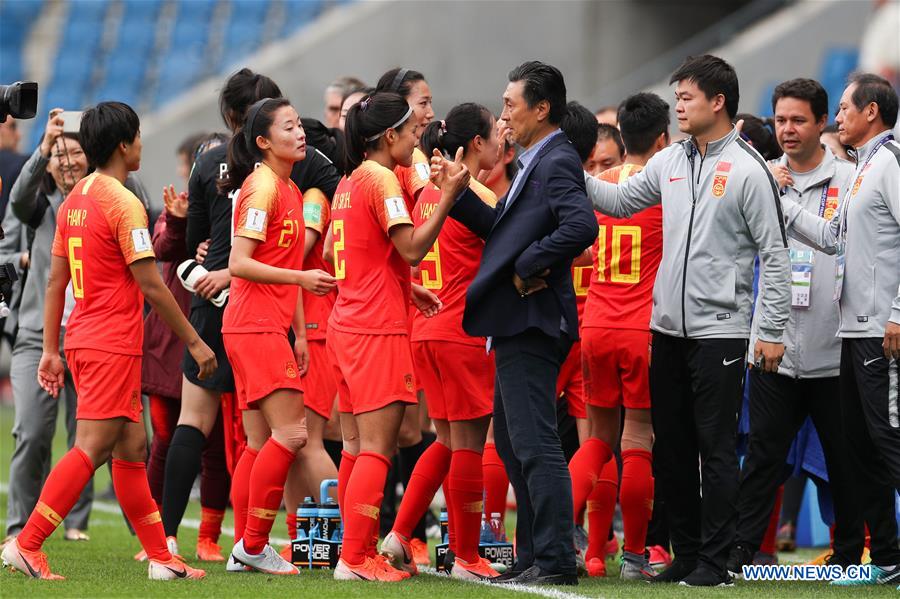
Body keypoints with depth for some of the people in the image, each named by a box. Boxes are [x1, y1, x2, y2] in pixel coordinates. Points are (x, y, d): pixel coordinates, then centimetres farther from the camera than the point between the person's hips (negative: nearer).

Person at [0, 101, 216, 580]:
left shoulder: (74, 200, 12)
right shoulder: (124, 203, -13)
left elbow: (55, 280, 14)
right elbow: (151, 287, -15)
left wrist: (51, 350, 17)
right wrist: (194, 342, -8)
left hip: (82, 340, 9)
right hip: (113, 346, -9)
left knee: (132, 445, 11)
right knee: (91, 449, -8)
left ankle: (160, 557, 13)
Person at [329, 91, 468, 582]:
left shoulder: (349, 182, 15)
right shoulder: (381, 178, -11)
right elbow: (412, 247, -19)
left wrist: (406, 291, 19)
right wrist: (449, 195, -18)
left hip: (347, 322, 10)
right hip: (378, 330, -10)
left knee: (356, 445, 11)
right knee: (377, 447, -9)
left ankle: (357, 550, 13)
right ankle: (356, 558, -12)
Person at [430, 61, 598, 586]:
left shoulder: (557, 162, -15)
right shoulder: (537, 162, 17)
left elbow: (582, 227, -31)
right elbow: (502, 229, 21)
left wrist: (529, 267, -22)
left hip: (532, 322, -11)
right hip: (518, 324, 11)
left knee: (535, 444, -10)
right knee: (513, 441, 16)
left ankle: (555, 558, -9)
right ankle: (533, 555, 21)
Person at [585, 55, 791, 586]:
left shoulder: (748, 169, -10)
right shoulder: (671, 162, 9)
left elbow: (775, 253, -9)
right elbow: (620, 201, 19)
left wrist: (774, 331, -12)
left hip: (720, 330, -7)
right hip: (669, 327, 7)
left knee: (716, 449, -3)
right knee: (671, 447, 11)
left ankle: (715, 559, 3)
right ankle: (686, 552, 20)